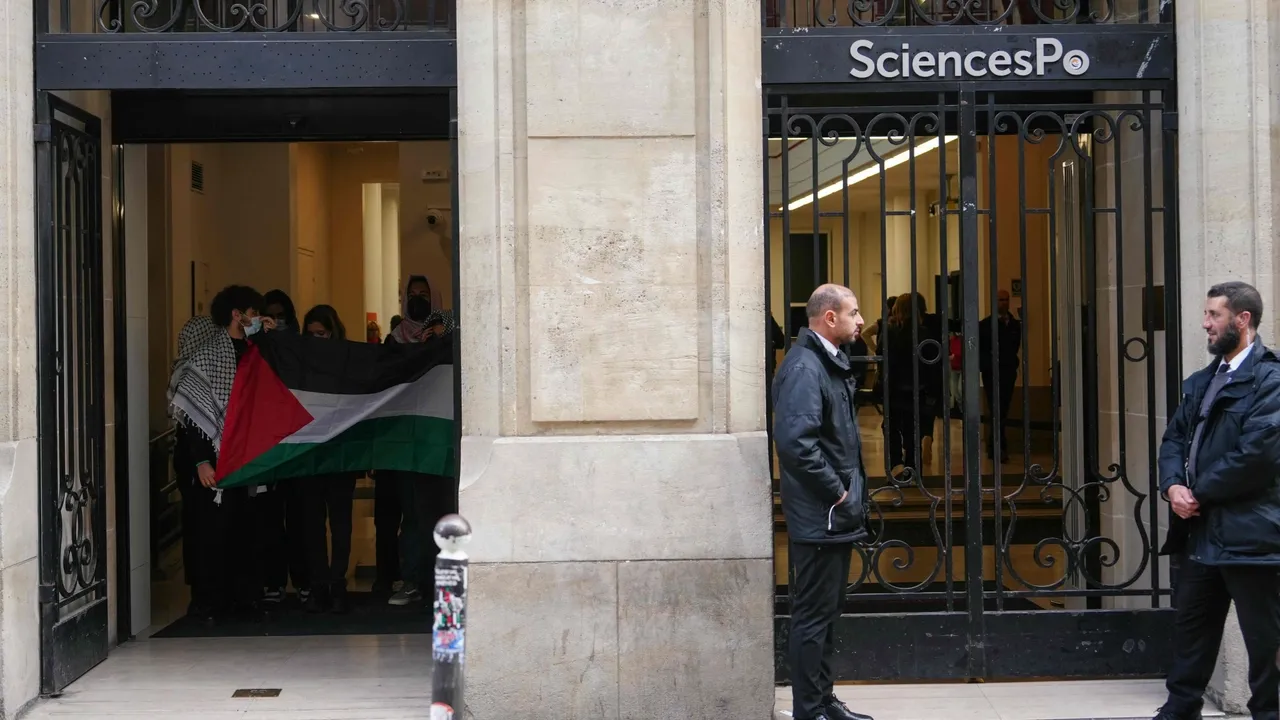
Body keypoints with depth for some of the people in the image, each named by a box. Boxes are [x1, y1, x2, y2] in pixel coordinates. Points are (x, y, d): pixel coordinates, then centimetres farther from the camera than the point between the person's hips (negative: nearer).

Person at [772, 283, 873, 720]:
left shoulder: (831, 363, 15)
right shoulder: (804, 367, -17)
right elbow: (796, 440, -28)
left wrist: (851, 493, 11)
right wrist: (837, 491, -19)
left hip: (838, 517, 10)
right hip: (819, 517, -10)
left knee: (827, 613, 17)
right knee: (813, 615, -3)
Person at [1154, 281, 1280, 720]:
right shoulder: (1201, 382, 17)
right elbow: (1175, 439, 15)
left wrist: (1199, 493, -12)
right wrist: (1173, 486, -5)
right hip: (1198, 532, 8)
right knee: (1191, 629, 18)